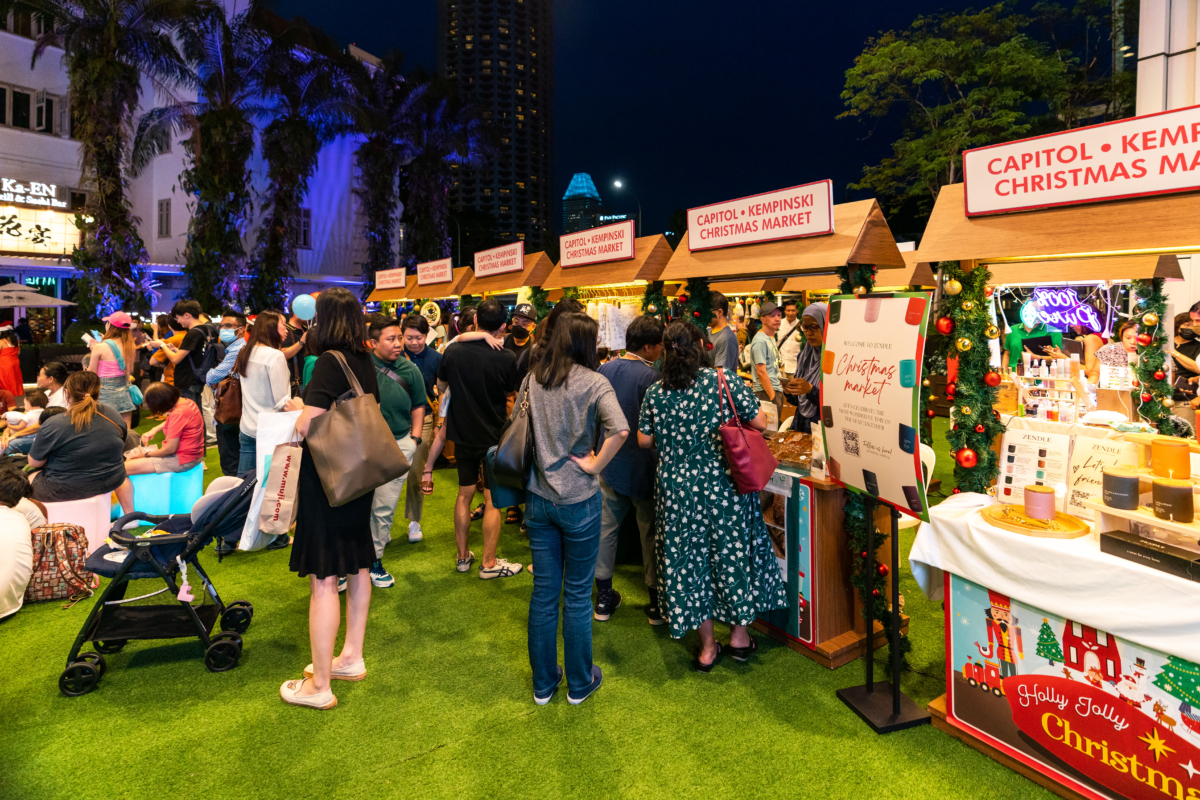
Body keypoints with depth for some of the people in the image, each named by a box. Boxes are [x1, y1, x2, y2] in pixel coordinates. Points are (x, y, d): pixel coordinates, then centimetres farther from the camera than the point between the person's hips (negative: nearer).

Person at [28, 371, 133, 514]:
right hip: (111, 482, 4)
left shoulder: (53, 425, -18)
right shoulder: (113, 415, -5)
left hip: (66, 490, -4)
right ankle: (130, 514, 33)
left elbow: (34, 462, -7)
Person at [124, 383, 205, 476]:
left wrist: (146, 454, -5)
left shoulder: (178, 414, -25)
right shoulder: (185, 401, 2)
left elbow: (170, 449, -21)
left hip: (182, 460, -10)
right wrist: (154, 430, 12)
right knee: (130, 459, 17)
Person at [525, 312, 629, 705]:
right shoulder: (594, 382, -12)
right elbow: (620, 429, -27)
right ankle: (579, 683, 27)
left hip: (537, 497, 4)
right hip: (578, 500, -4)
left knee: (543, 591, 14)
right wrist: (595, 465, -14)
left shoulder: (532, 379, 2)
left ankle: (543, 683, 28)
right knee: (577, 594, 11)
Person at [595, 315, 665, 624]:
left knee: (606, 527, 12)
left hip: (608, 463, 5)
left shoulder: (605, 369, 2)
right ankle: (657, 603, 18)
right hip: (640, 467, -5)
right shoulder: (650, 376, -18)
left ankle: (604, 598, 22)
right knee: (650, 532, 7)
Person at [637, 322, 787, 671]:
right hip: (724, 484, -2)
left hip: (676, 488, 2)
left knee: (688, 557, 12)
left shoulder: (655, 393, -3)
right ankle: (740, 634, 30)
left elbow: (644, 439, 4)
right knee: (734, 553, 15)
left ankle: (707, 647, 23)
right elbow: (760, 423, -7)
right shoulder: (724, 380, -10)